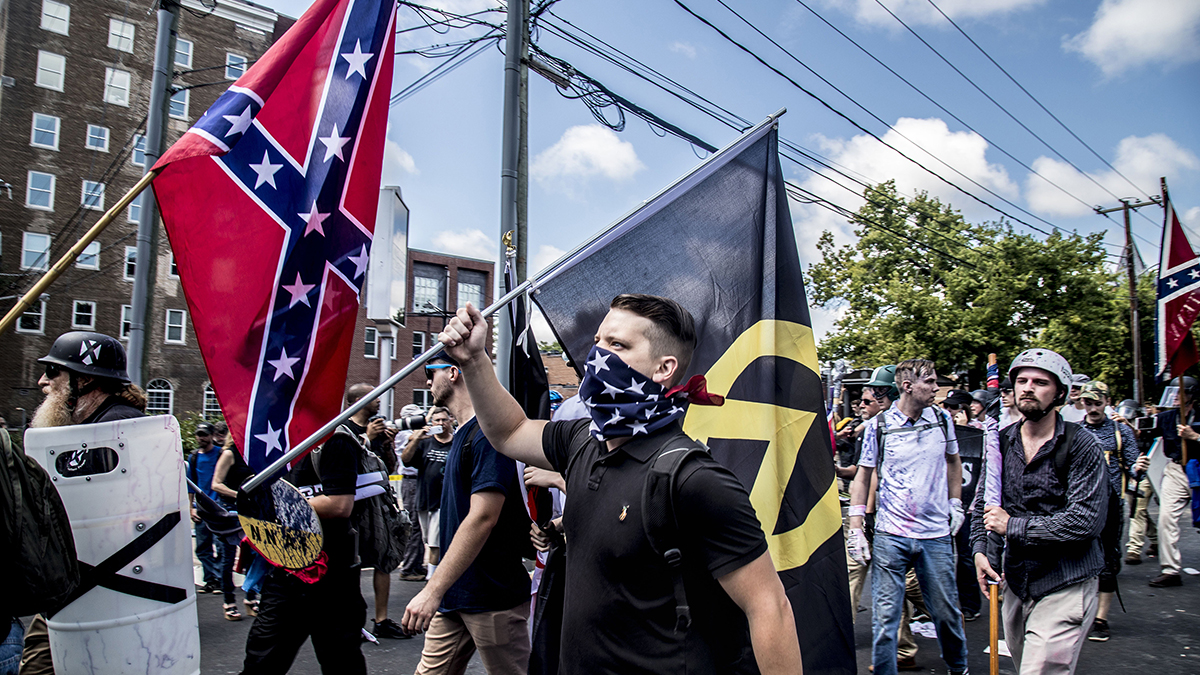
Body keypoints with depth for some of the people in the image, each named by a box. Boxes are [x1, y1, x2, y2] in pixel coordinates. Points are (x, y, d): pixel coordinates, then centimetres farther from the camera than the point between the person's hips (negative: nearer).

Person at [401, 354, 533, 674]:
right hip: (456, 593, 9)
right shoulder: (463, 433, 13)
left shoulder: (487, 433, -19)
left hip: (492, 598, -9)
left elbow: (483, 518, -27)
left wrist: (433, 590, -27)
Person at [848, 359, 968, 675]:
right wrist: (856, 530, -3)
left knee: (946, 611, 14)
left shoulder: (942, 419, 3)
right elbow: (863, 476, 1)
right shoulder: (878, 426, -5)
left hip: (936, 533, 3)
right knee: (885, 616, 1)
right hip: (890, 534, -2)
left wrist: (955, 502, 13)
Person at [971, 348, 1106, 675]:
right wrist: (979, 549, 0)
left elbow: (1086, 522, -20)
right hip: (1016, 583, 6)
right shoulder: (1002, 442, 4)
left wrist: (1013, 526, -16)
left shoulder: (1081, 445, -12)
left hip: (1065, 587, -5)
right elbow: (983, 502, 15)